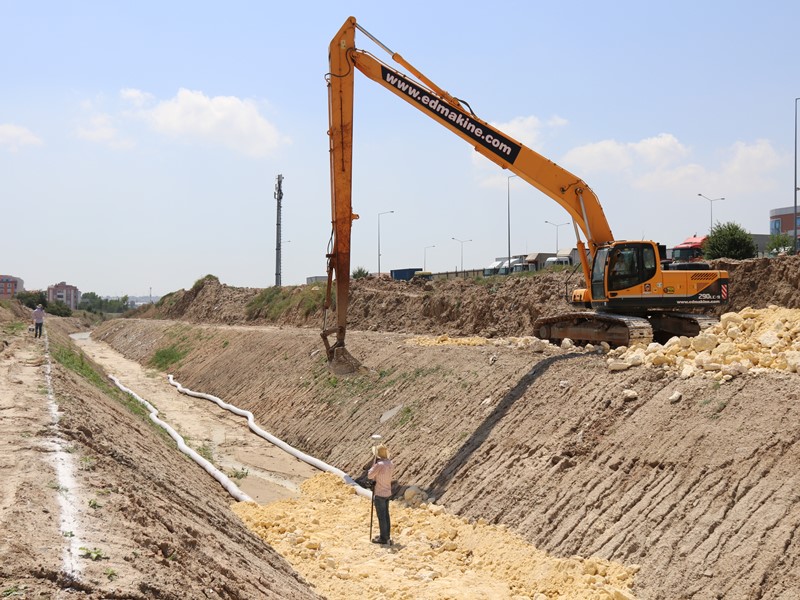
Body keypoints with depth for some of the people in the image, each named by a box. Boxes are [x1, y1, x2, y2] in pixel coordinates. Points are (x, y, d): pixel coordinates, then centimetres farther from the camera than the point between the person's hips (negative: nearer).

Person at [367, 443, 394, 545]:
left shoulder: (379, 464, -23)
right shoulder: (391, 464, 1)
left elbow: (369, 476, -15)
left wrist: (373, 461, -9)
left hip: (379, 494, -8)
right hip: (387, 493, 8)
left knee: (381, 516, 1)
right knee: (386, 515, 16)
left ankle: (383, 538, 7)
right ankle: (387, 536, 24)